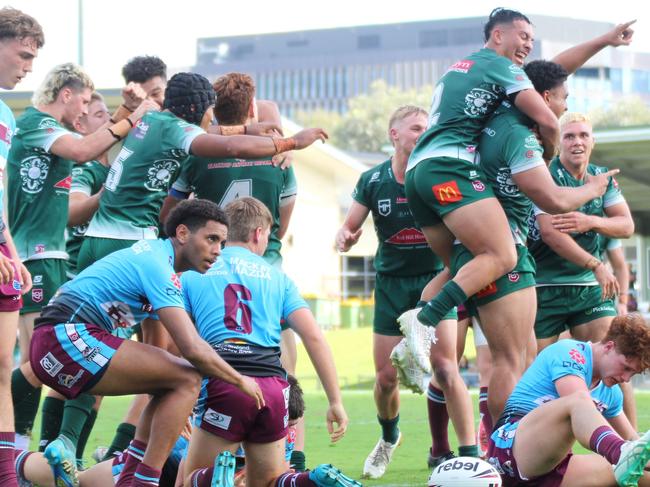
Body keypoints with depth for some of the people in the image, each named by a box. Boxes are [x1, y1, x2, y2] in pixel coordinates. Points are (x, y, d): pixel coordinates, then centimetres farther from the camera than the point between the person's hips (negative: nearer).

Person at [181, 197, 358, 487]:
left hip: (223, 386, -2)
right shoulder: (276, 276, 19)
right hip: (273, 386, 2)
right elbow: (314, 337, 9)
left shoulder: (193, 273, 15)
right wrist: (335, 402, 10)